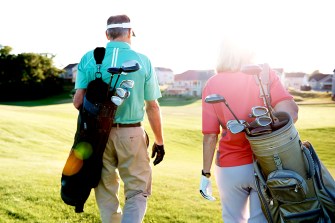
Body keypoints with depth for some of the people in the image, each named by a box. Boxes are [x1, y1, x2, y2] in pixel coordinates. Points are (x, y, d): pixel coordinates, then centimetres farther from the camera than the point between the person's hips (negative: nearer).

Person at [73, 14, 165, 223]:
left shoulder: (89, 58, -1)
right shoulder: (143, 61, -5)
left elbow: (78, 101, -4)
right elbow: (153, 107, -3)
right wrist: (159, 142, 7)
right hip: (131, 134, -2)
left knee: (106, 190, 18)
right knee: (138, 192, 8)